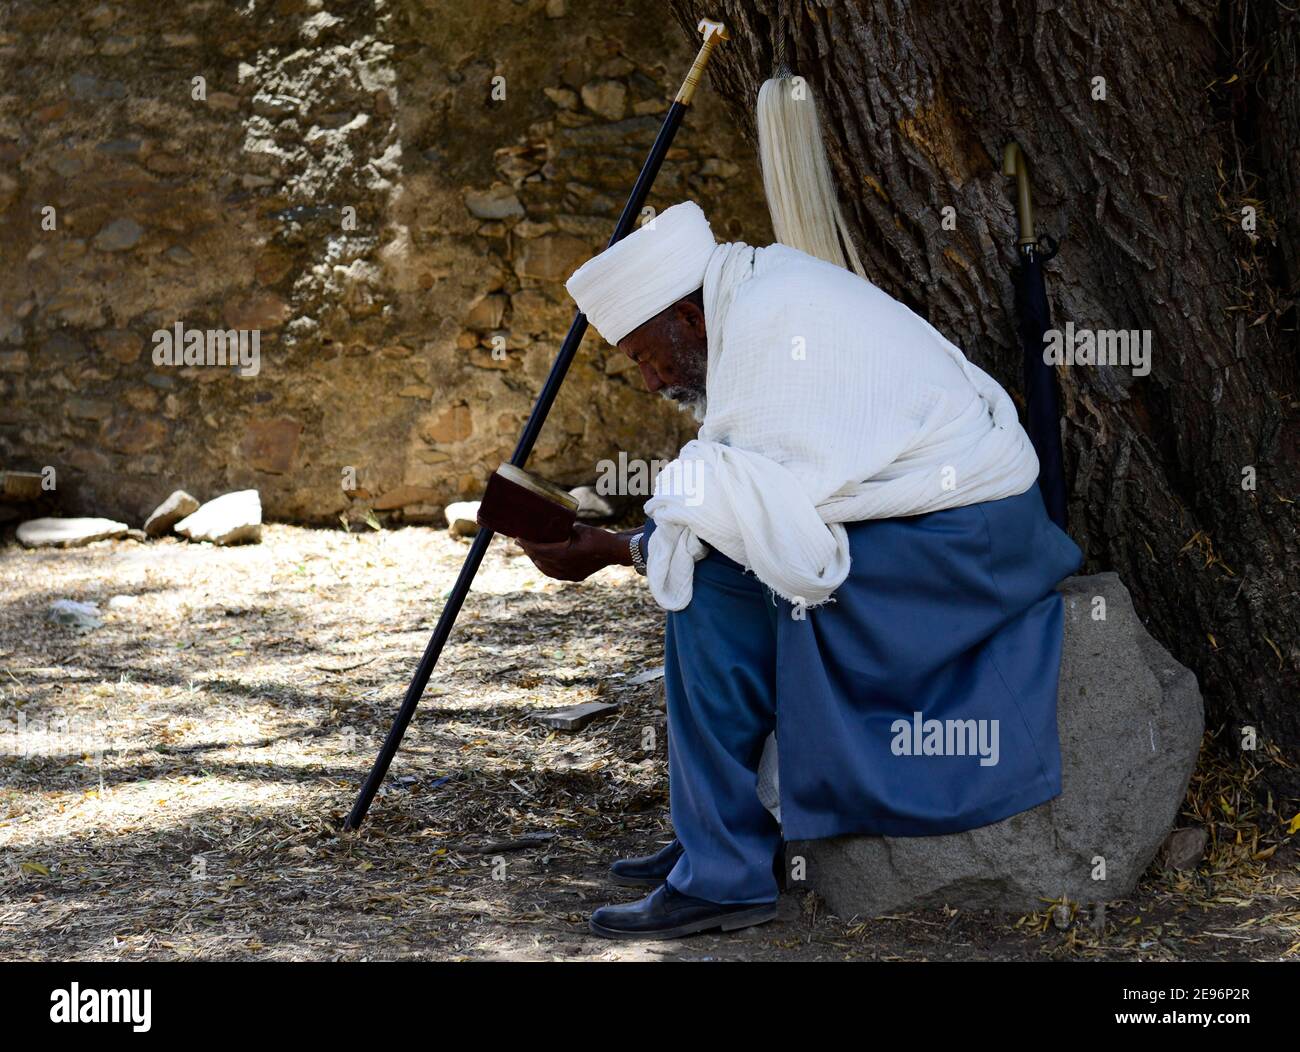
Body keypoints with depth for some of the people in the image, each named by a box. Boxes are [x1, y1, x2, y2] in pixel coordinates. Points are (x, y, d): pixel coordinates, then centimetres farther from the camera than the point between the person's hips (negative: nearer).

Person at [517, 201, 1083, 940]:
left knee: (715, 590, -19)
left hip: (962, 539, -11)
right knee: (700, 563, 16)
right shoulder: (764, 289, 12)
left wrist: (612, 551, -13)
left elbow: (750, 520, -21)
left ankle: (725, 875, -15)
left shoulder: (770, 326, -19)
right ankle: (714, 833, 18)